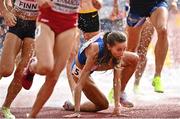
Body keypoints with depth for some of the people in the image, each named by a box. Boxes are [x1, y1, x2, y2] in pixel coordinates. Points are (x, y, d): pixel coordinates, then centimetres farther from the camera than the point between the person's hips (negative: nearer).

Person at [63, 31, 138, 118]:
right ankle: (71, 106, 15)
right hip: (80, 69, -5)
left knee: (134, 59, -6)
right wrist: (77, 112, -43)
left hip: (97, 64, 5)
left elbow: (117, 80, -22)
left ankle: (121, 94, 10)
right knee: (103, 105, -6)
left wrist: (117, 104, -29)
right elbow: (79, 84, -42)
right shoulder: (95, 52, -45)